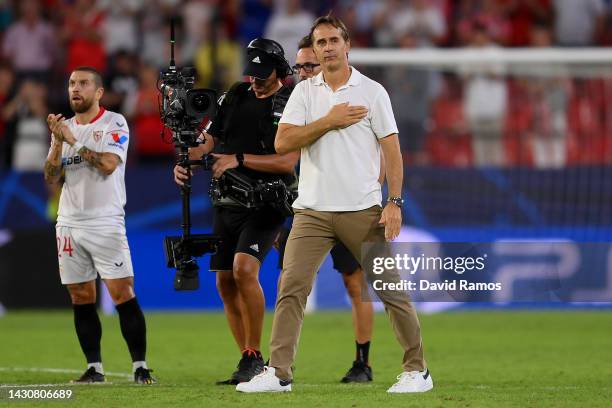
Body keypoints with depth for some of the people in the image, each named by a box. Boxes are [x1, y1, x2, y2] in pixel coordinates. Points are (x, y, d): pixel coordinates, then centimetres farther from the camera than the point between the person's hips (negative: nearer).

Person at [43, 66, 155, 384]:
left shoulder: (114, 124, -2)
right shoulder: (64, 128, 15)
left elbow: (108, 164, -17)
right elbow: (51, 178, 8)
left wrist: (73, 140, -13)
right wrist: (58, 143, -6)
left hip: (105, 222, -6)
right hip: (69, 224, 6)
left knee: (123, 293, -12)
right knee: (81, 299, 5)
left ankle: (140, 367, -10)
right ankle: (94, 368, 11)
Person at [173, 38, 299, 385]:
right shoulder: (236, 95, 10)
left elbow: (287, 162, -14)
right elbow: (210, 138, 11)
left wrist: (238, 159, -20)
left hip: (265, 204, -6)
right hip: (227, 202, 6)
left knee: (244, 269, -24)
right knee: (225, 283, 4)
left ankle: (254, 357, -15)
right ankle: (249, 363, 13)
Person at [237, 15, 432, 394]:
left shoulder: (372, 91, 1)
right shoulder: (304, 92, 8)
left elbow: (391, 150, -2)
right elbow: (282, 142, -3)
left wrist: (395, 202, -10)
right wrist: (329, 121, -11)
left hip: (363, 210, -2)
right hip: (312, 211, 2)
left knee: (391, 288, 0)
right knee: (291, 288, -8)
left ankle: (418, 370, 9)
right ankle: (279, 373, -6)